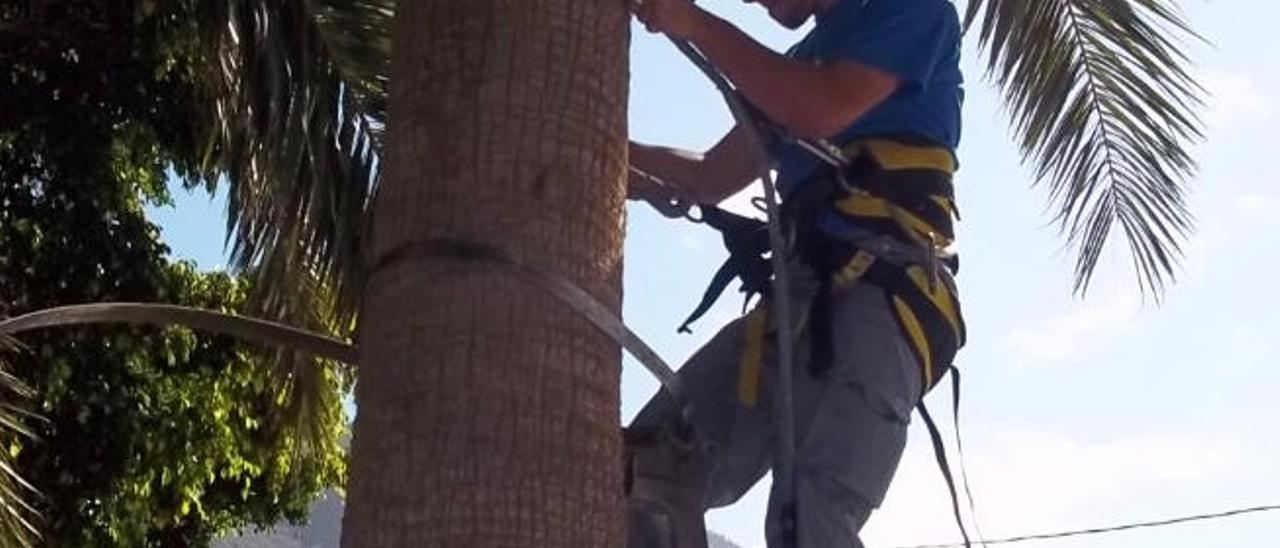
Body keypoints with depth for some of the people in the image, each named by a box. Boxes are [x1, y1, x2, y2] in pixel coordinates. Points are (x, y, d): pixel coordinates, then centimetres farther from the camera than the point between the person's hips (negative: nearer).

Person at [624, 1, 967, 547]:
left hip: (877, 292, -8)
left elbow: (824, 111, -12)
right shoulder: (803, 61, 31)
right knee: (643, 483, -5)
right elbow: (707, 179, 31)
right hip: (796, 295, 8)